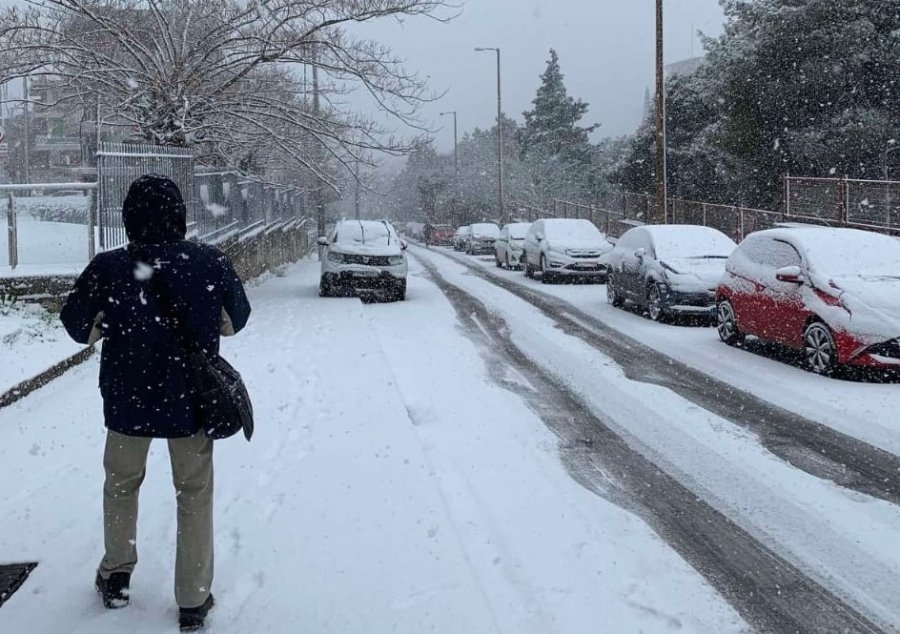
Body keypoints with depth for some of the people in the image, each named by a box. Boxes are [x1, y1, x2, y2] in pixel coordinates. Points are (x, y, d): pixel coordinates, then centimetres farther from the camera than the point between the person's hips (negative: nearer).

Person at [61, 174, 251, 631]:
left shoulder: (107, 268, -16)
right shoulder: (211, 263, -14)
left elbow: (77, 327, -2)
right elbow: (236, 319, 2)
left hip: (127, 401, 0)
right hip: (192, 401, 0)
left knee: (121, 485, 25)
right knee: (194, 496, 14)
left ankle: (116, 577, 39)